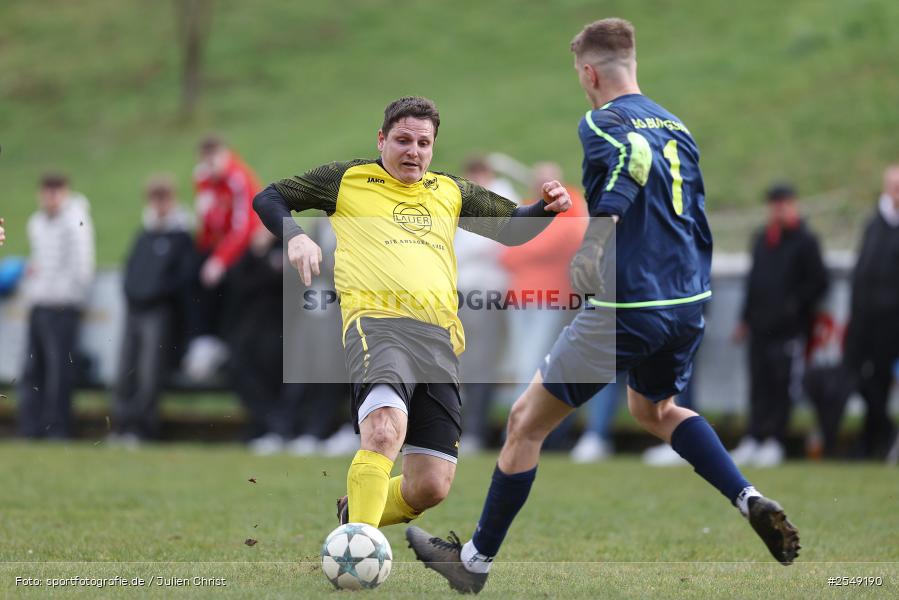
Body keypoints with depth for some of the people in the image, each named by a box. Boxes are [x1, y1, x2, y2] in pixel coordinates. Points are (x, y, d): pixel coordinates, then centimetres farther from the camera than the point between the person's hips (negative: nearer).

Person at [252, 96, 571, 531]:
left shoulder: (450, 192, 27)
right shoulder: (348, 180, 16)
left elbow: (511, 229, 37)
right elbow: (269, 199, 20)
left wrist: (547, 207, 17)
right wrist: (295, 237, -1)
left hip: (439, 335, 5)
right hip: (376, 320, -5)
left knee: (431, 486, -2)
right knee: (384, 429, -35)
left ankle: (354, 515, 27)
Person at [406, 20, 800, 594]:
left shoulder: (601, 122, -8)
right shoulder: (676, 125, 15)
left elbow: (634, 154, -31)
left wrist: (595, 240, -27)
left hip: (626, 309, -7)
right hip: (689, 305, 7)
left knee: (527, 421, 8)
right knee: (655, 408, 33)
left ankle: (476, 561, 17)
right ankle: (753, 502, 13)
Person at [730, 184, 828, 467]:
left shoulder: (805, 241, -5)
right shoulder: (761, 239, 15)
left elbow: (818, 283, -6)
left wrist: (795, 307, -12)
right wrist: (745, 319, 19)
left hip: (789, 328, -6)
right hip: (760, 327, 6)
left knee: (782, 386, -4)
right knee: (759, 385, 7)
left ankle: (773, 441, 0)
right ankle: (754, 439, 9)